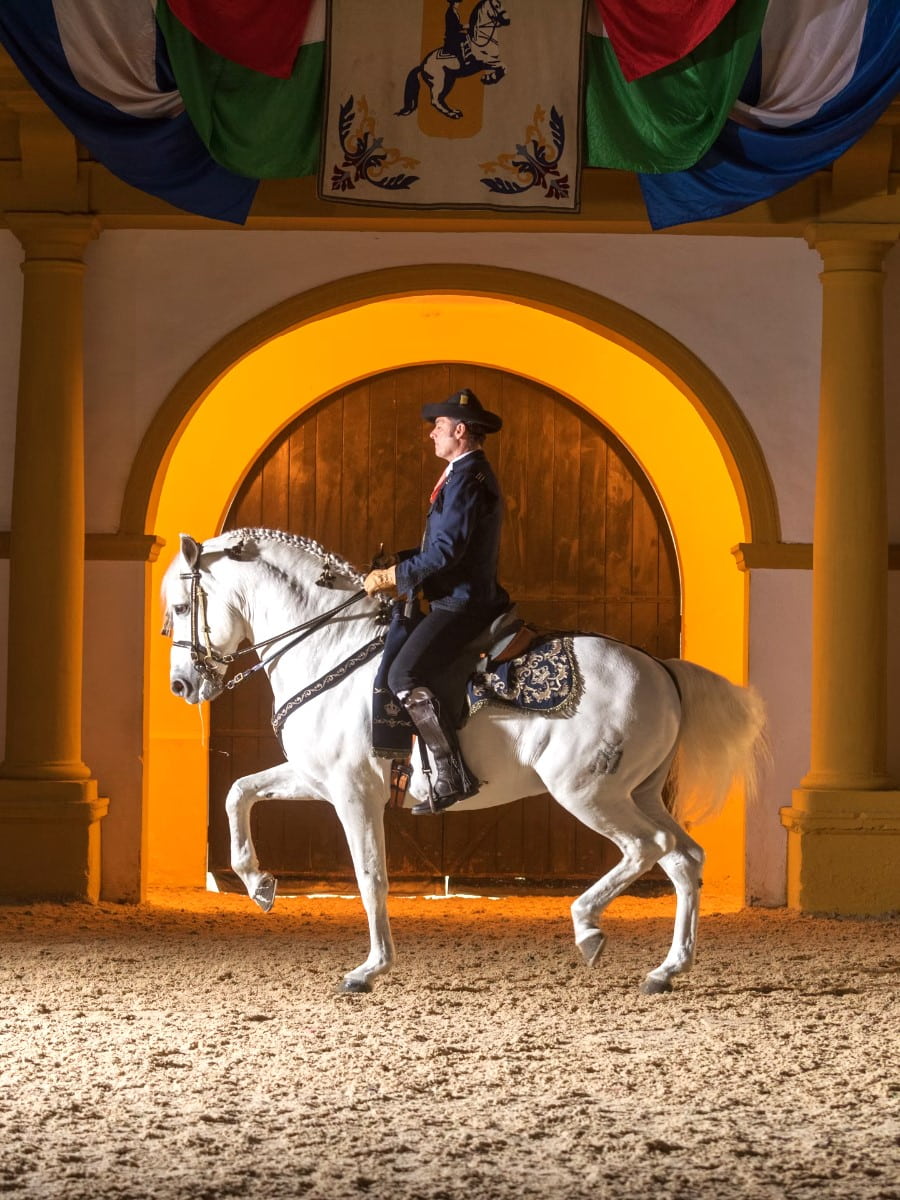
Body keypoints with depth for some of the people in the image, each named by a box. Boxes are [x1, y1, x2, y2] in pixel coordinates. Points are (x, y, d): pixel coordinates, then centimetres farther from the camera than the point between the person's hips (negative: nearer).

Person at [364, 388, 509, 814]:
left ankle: (451, 774, -26)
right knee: (408, 673, 21)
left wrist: (390, 578, -17)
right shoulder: (471, 475, 20)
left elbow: (446, 551, -23)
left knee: (405, 676, -22)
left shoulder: (466, 478, -15)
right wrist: (397, 563, 12)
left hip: (460, 604, -12)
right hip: (462, 602, 12)